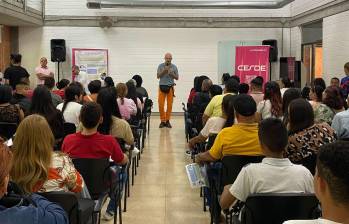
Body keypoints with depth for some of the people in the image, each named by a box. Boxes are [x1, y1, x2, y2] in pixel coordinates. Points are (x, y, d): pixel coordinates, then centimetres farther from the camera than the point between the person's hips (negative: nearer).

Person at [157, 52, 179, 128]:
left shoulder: (174, 67, 4)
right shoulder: (160, 66, 3)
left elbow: (177, 78, 6)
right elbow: (158, 76, -2)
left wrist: (172, 74, -12)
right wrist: (164, 71, -15)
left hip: (170, 87, 1)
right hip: (162, 86, -1)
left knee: (169, 105, -1)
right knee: (161, 105, -5)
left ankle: (167, 121, 8)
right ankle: (162, 121, 4)